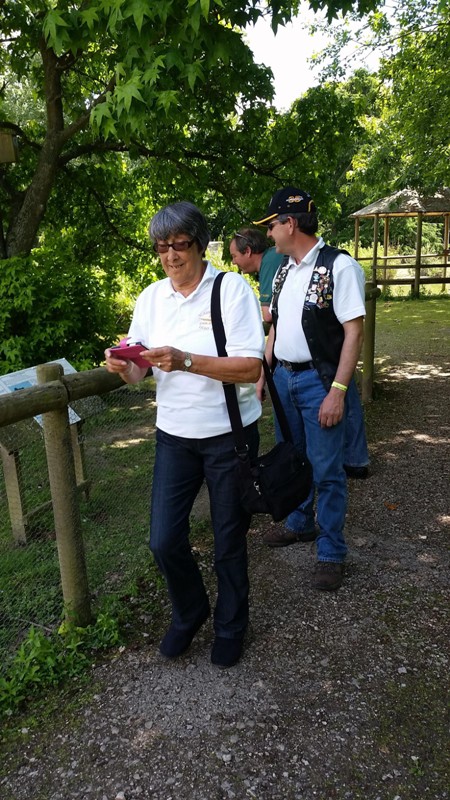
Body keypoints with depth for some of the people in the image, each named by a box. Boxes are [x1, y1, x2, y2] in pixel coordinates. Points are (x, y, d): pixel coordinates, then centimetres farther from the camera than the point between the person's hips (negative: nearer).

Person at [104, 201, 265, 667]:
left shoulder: (232, 288, -11)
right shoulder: (151, 298, 3)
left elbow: (250, 368, -19)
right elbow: (137, 375, 3)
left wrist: (186, 360, -30)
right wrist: (123, 366, -21)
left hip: (230, 433, -3)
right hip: (174, 434, 4)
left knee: (228, 542, 11)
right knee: (163, 540, 4)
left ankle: (230, 626, 38)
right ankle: (189, 612, 35)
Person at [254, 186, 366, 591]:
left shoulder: (339, 266, -14)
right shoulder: (284, 271, 9)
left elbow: (354, 332, -17)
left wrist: (338, 391, -21)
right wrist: (262, 374, 13)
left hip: (320, 381, -7)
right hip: (284, 377, 8)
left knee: (326, 470, 1)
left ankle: (331, 552, 18)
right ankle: (300, 524, 42)